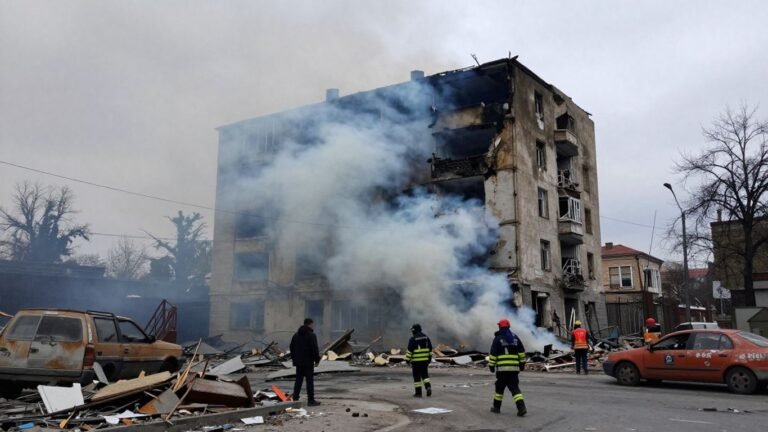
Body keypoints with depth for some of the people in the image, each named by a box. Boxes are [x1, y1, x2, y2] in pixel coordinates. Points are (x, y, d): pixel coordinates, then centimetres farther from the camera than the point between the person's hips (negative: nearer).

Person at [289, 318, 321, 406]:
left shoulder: (296, 335, 12)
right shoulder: (311, 335, -12)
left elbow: (292, 348, 17)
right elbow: (315, 349, -16)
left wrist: (294, 358, 21)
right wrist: (317, 360, -6)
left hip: (298, 362, 7)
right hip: (308, 362, -7)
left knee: (298, 380, 12)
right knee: (310, 381, -2)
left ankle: (295, 398, 12)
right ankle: (311, 400, -1)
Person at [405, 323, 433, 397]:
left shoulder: (413, 339, -11)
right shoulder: (426, 337, 6)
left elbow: (409, 350, -12)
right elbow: (430, 349, 10)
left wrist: (407, 359, -4)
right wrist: (430, 358, 17)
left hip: (416, 360, -5)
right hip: (425, 360, 5)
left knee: (417, 376, 3)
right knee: (425, 375, 15)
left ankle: (418, 392, 5)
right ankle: (428, 387, -6)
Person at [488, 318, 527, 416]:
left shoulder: (498, 338, -3)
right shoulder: (515, 337, 11)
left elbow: (493, 354, -5)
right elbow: (522, 352, 9)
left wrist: (491, 365, 2)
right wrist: (522, 363, 15)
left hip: (502, 368, -4)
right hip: (514, 368, 4)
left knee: (499, 387, 10)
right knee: (515, 388, 4)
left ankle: (496, 407, 21)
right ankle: (521, 408, -12)